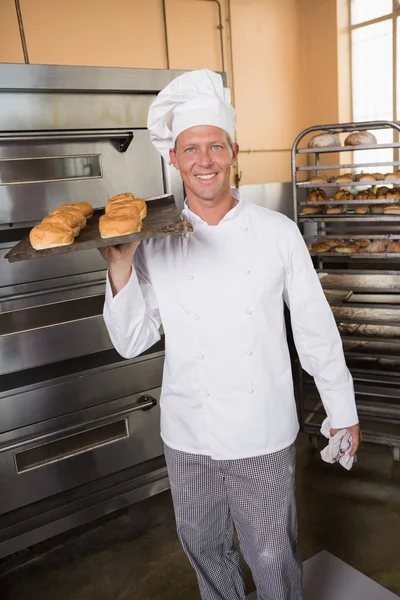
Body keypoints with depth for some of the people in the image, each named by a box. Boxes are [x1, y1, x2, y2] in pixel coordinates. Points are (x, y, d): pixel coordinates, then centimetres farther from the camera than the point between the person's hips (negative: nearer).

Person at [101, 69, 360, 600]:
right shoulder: (155, 242, -5)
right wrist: (120, 268, -19)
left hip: (264, 435, -2)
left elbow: (315, 327, -2)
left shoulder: (277, 232, -9)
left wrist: (342, 410, 4)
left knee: (272, 557, 15)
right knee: (204, 548, 23)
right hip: (187, 436, 2)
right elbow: (131, 342, -4)